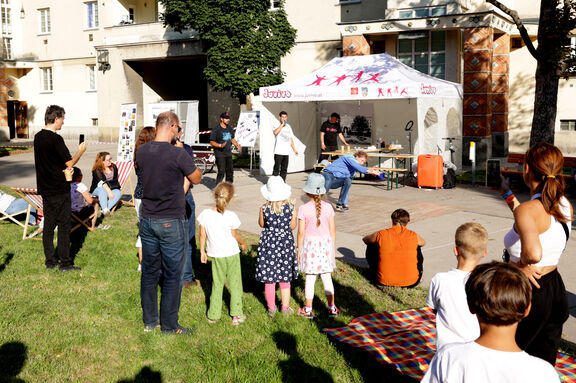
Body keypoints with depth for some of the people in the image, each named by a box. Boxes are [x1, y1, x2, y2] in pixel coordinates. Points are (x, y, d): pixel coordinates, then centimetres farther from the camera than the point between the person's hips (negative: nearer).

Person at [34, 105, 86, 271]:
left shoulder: (38, 137, 9)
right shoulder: (55, 139, -17)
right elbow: (70, 162, -14)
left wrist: (65, 168, 4)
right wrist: (81, 150, 1)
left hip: (45, 188, 8)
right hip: (59, 190, -8)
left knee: (48, 225, 12)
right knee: (64, 226, -1)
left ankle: (50, 260, 19)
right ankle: (65, 262, 4)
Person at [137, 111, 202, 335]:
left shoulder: (142, 152, -1)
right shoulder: (178, 154, -18)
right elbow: (196, 179, -5)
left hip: (147, 221, 6)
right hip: (172, 223, -6)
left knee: (149, 272, 16)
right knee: (172, 275, 5)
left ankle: (149, 321, 28)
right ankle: (169, 326, 15)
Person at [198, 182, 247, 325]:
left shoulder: (205, 214, -10)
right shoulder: (230, 216, -17)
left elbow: (202, 235, -2)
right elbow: (234, 235, -5)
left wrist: (202, 251, 11)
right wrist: (243, 243, 15)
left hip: (215, 255, 3)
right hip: (231, 254, -3)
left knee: (217, 285, 16)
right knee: (235, 284, 11)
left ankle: (213, 315, 19)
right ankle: (236, 315, 17)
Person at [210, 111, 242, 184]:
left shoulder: (229, 129, 13)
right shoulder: (216, 129, -9)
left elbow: (232, 139, 24)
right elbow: (211, 142, -9)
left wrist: (236, 144, 5)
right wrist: (220, 145, -25)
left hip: (228, 154, 7)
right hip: (220, 154, -7)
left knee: (230, 171, 9)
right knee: (221, 172, -11)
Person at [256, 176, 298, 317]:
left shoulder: (264, 208, -13)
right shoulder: (290, 207, -13)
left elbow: (261, 224, 3)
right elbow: (293, 226, -1)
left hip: (269, 244, -1)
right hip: (286, 243, 1)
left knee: (269, 279, 11)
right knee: (285, 279, 14)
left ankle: (271, 308, 20)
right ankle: (285, 307, 22)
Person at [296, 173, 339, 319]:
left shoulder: (303, 209, -12)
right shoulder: (328, 207, -4)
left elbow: (301, 232, -9)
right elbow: (332, 230, 2)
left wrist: (299, 248, 2)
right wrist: (332, 247, 14)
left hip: (310, 243, -2)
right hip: (325, 242, 2)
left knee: (310, 278, 6)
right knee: (326, 277, 12)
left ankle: (308, 309, 15)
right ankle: (332, 308, 19)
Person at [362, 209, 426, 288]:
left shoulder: (381, 235, -8)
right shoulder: (414, 236, -5)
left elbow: (364, 240, 15)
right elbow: (423, 243, 22)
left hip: (384, 281, -1)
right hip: (411, 283, 1)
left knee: (371, 247, 19)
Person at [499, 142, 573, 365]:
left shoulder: (527, 210, -23)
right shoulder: (565, 206, 2)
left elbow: (533, 253, -41)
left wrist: (522, 264, -19)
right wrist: (508, 195, 27)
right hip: (557, 290, 8)